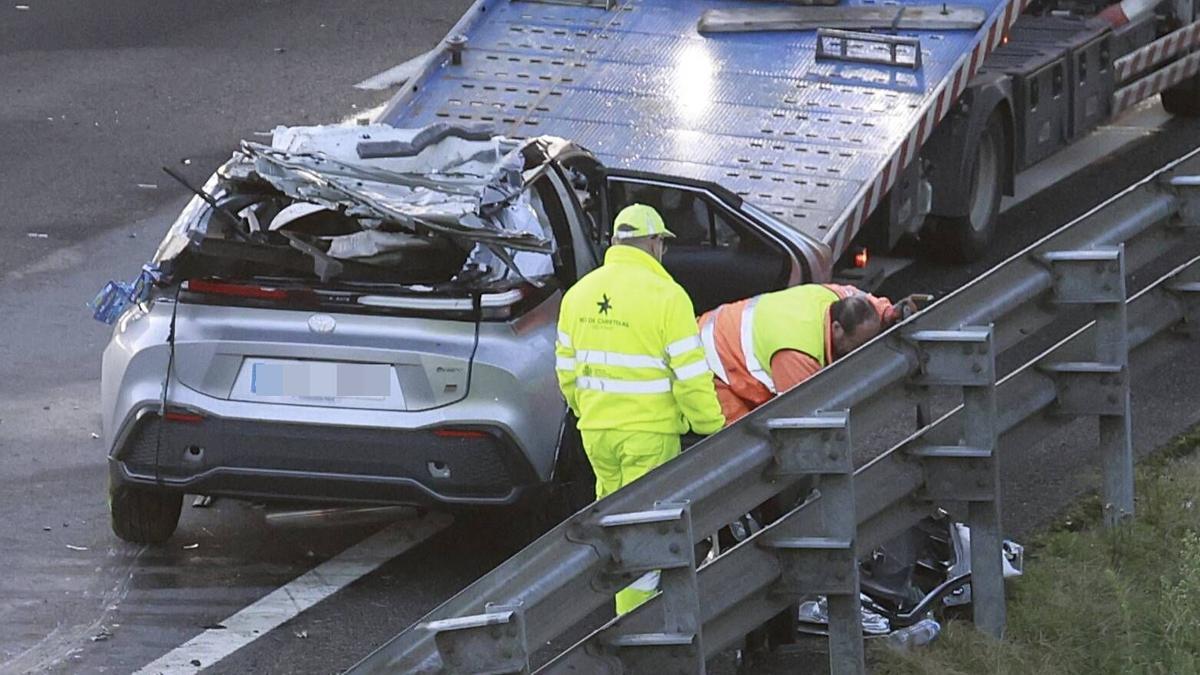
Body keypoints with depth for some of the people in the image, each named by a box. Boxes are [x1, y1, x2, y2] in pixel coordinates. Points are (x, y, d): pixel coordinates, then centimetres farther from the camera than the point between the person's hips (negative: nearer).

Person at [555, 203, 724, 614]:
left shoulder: (579, 292, 6)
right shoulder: (665, 295, -14)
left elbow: (567, 368, 14)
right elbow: (691, 376, -15)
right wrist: (712, 427, -5)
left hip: (596, 430, 6)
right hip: (650, 432, -6)